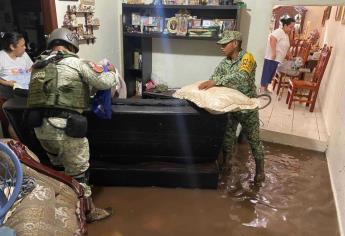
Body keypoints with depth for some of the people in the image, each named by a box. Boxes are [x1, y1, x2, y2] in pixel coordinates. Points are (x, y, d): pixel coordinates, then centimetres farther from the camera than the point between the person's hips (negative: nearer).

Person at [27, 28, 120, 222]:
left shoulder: (38, 66, 17)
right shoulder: (75, 62, -2)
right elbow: (104, 82, -4)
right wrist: (114, 73, 18)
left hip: (40, 127, 7)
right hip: (65, 127, -7)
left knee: (57, 166, 28)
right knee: (78, 172, 10)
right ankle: (88, 211, 28)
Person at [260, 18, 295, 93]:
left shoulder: (286, 35, 18)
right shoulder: (279, 31, -13)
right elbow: (272, 39, -29)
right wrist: (273, 52, -31)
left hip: (277, 59, 10)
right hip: (271, 58, -10)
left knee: (271, 74, 12)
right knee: (267, 73, -8)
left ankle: (265, 88, 19)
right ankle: (262, 90, -6)